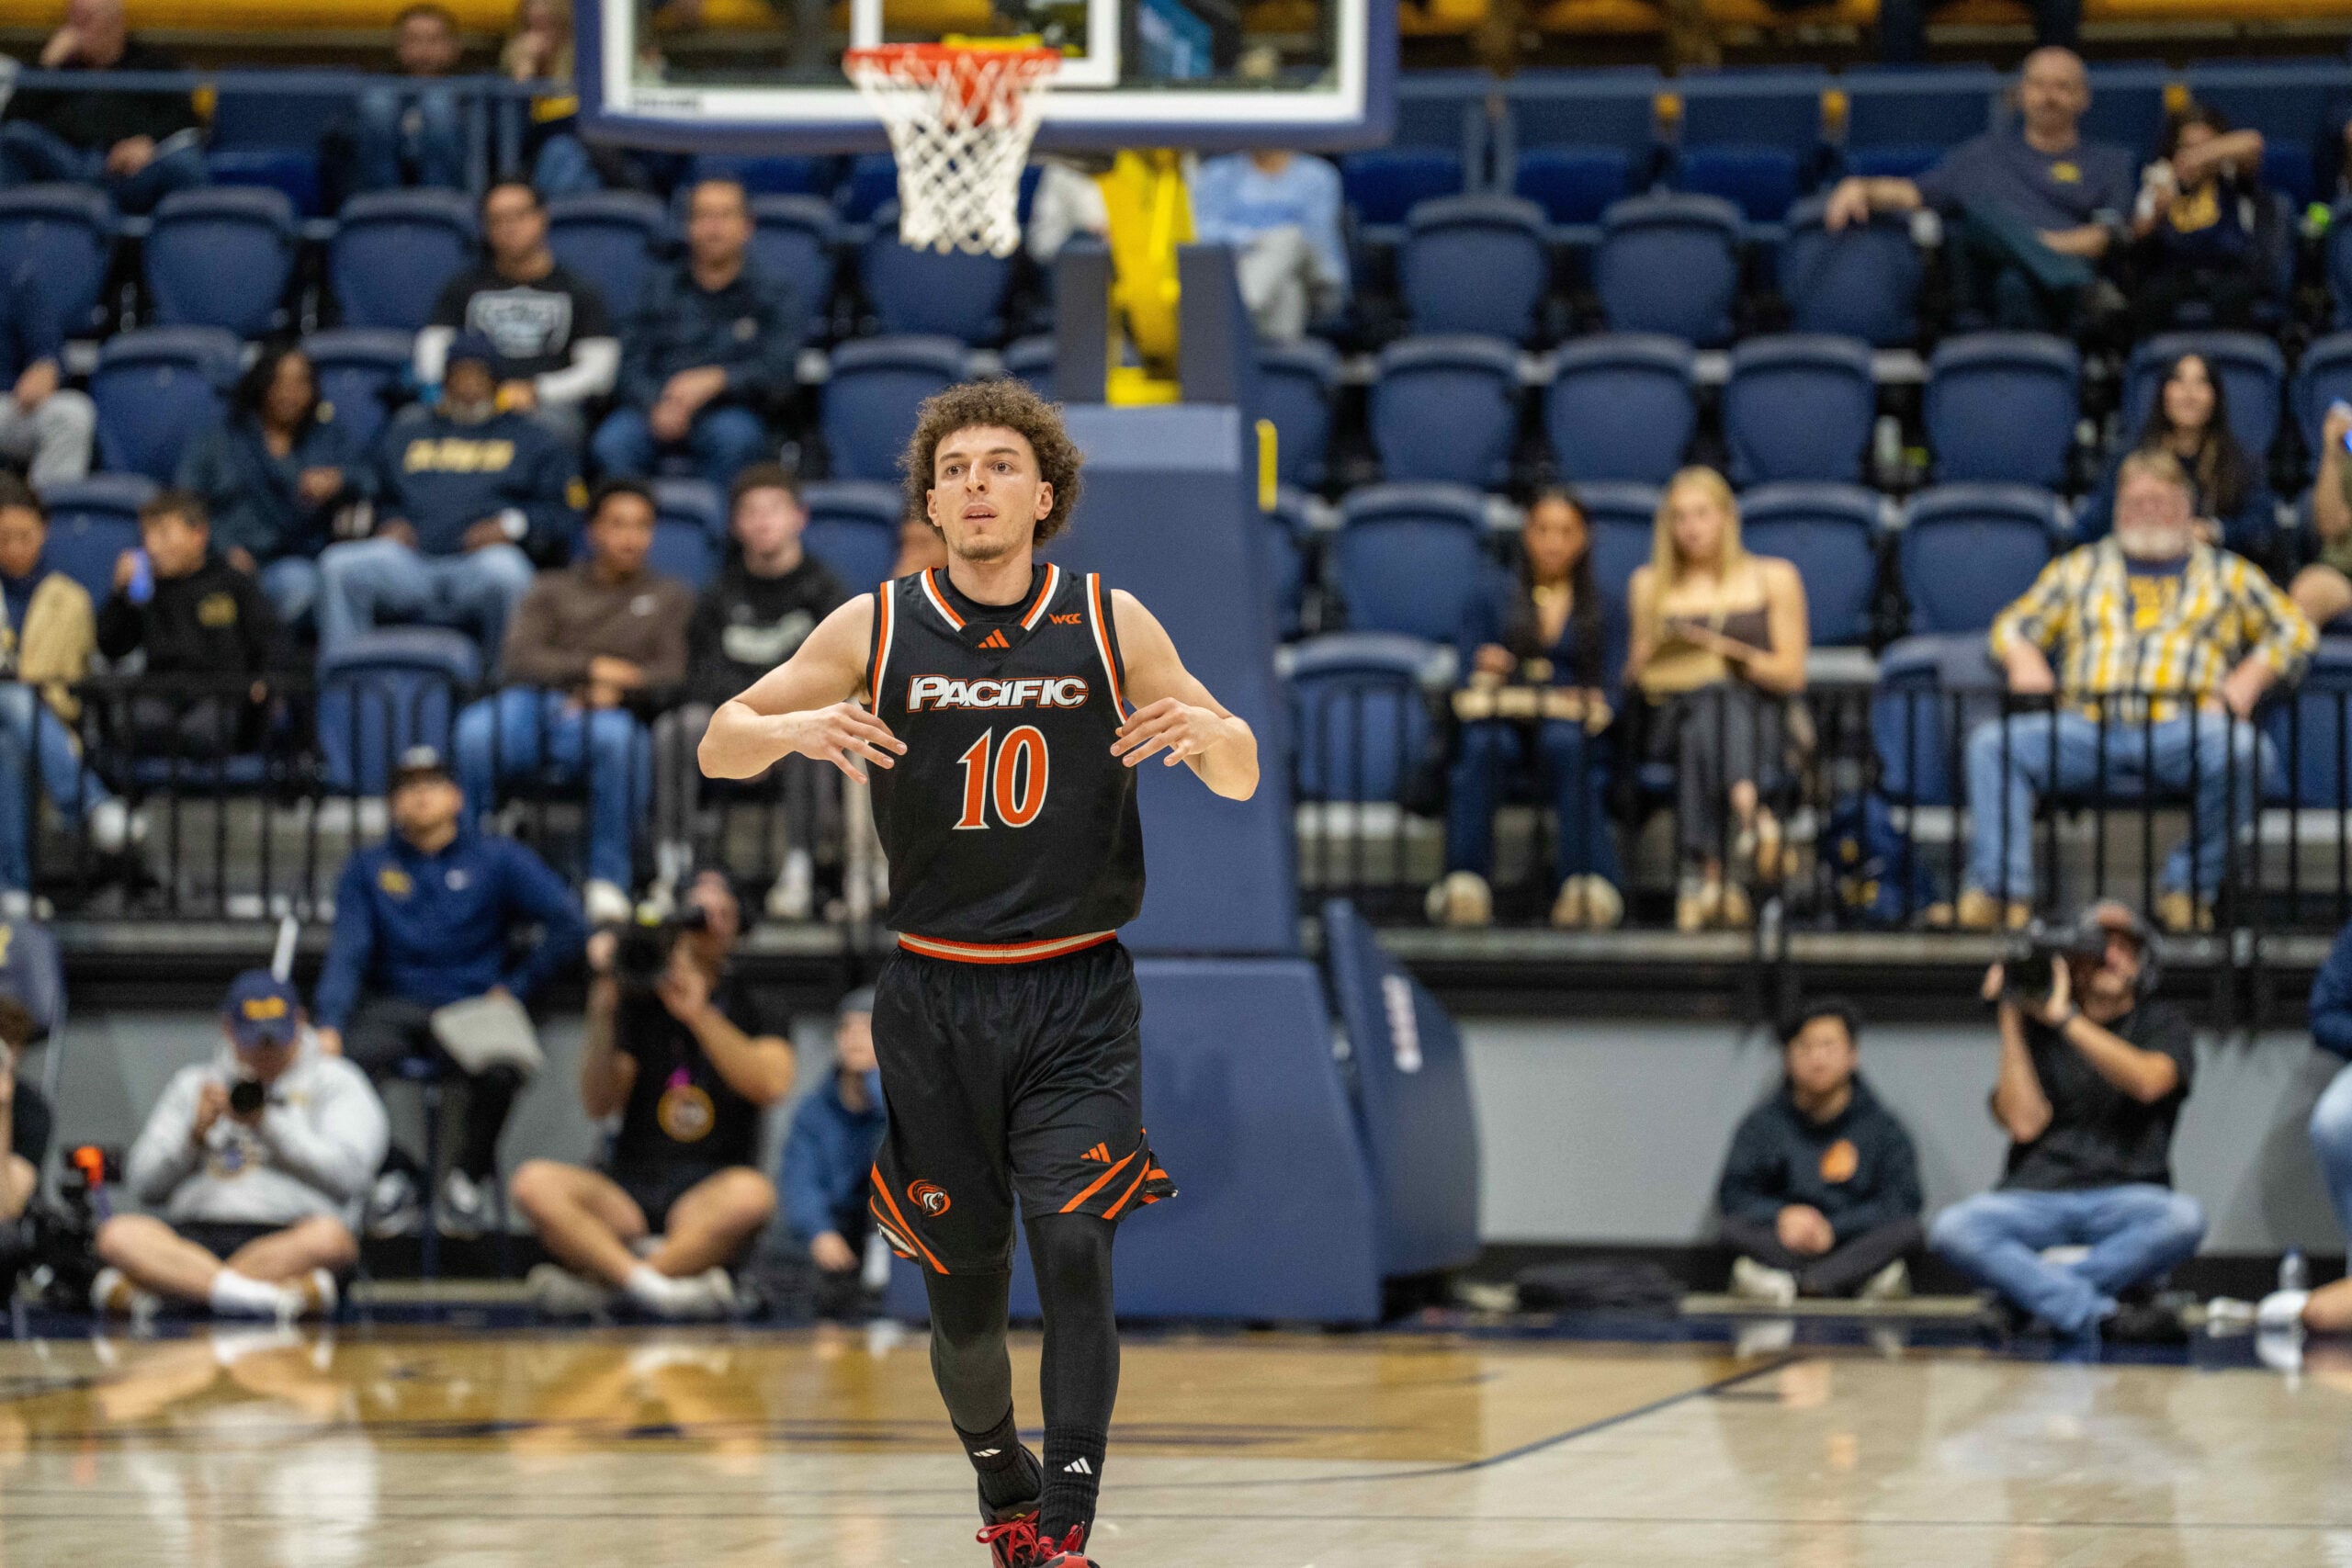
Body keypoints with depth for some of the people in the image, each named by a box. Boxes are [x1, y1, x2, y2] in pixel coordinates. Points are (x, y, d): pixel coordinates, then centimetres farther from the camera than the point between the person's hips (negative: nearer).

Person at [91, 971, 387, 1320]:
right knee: (119, 1235, -28)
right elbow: (143, 1184, 16)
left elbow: (348, 1172, 0)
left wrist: (267, 1124, -5)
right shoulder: (193, 1085, 25)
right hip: (194, 1234, 2)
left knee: (328, 1238, -38)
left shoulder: (335, 1081, 17)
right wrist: (196, 1132, -1)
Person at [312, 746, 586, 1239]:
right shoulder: (368, 869, 15)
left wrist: (515, 986, -4)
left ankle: (471, 1175, -6)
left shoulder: (498, 860, 10)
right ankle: (391, 1174, -4)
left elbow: (568, 925, 3)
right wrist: (329, 1026, -13)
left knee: (499, 1069, -37)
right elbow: (347, 954, 3)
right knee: (339, 1063, -33)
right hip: (393, 1008, 2)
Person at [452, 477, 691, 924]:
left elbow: (673, 674, 8)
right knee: (476, 730, -36)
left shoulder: (670, 598, 25)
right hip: (539, 705, 1)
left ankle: (608, 881, -34)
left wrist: (618, 689, -11)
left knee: (615, 733, -42)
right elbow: (520, 658, 9)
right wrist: (591, 667, -6)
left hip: (605, 716, -1)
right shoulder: (553, 591, 26)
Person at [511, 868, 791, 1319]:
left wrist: (699, 1015, -15)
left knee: (750, 1194, -37)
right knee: (535, 1183, -26)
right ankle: (652, 1285, -44)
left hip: (706, 1198, -2)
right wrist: (602, 1012, -11)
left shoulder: (751, 1004, 10)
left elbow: (771, 1086, -9)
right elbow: (599, 1104, 1)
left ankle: (597, 1285, -33)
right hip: (628, 1197, 2)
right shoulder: (638, 1003, 13)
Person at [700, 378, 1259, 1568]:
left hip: (1077, 1000, -1)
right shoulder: (876, 629, 0)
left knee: (1073, 1250, -18)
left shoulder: (1110, 625, 1)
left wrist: (1204, 732, -16)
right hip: (933, 1000, 1)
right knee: (962, 1283, 7)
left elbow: (1242, 779, 7)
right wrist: (796, 729, -19)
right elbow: (718, 747, 3)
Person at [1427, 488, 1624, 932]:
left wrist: (1594, 704, -13)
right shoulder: (1491, 605, 22)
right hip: (1504, 723, 0)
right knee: (1481, 745, -37)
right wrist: (1486, 675, -13)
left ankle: (1584, 885, -50)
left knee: (1564, 742, -38)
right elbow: (1472, 681, 10)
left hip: (1570, 725, 0)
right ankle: (1464, 882, -51)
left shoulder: (1599, 613, 22)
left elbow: (1610, 686, 9)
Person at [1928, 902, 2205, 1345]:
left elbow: (2148, 1081, -9)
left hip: (2123, 1197, 0)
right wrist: (2010, 1022, -1)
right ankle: (2100, 1313, -41)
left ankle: (2034, 1293, -33)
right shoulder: (2036, 1031, 14)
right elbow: (2024, 1123, 0)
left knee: (2184, 1217, -36)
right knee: (1952, 1228, -31)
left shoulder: (2161, 1023, 13)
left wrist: (2065, 1018, -9)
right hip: (2036, 1197, 0)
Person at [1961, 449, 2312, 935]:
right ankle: (2001, 892, -33)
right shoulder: (2080, 568, 29)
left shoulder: (2228, 575, 25)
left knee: (2240, 748, -37)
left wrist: (2250, 677, -1)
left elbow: (2293, 631, 19)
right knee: (1992, 743, -25)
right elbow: (2015, 624, 26)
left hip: (2181, 730, -2)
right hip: (2086, 727, 2)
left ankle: (2190, 888, -24)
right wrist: (2024, 659, 1)